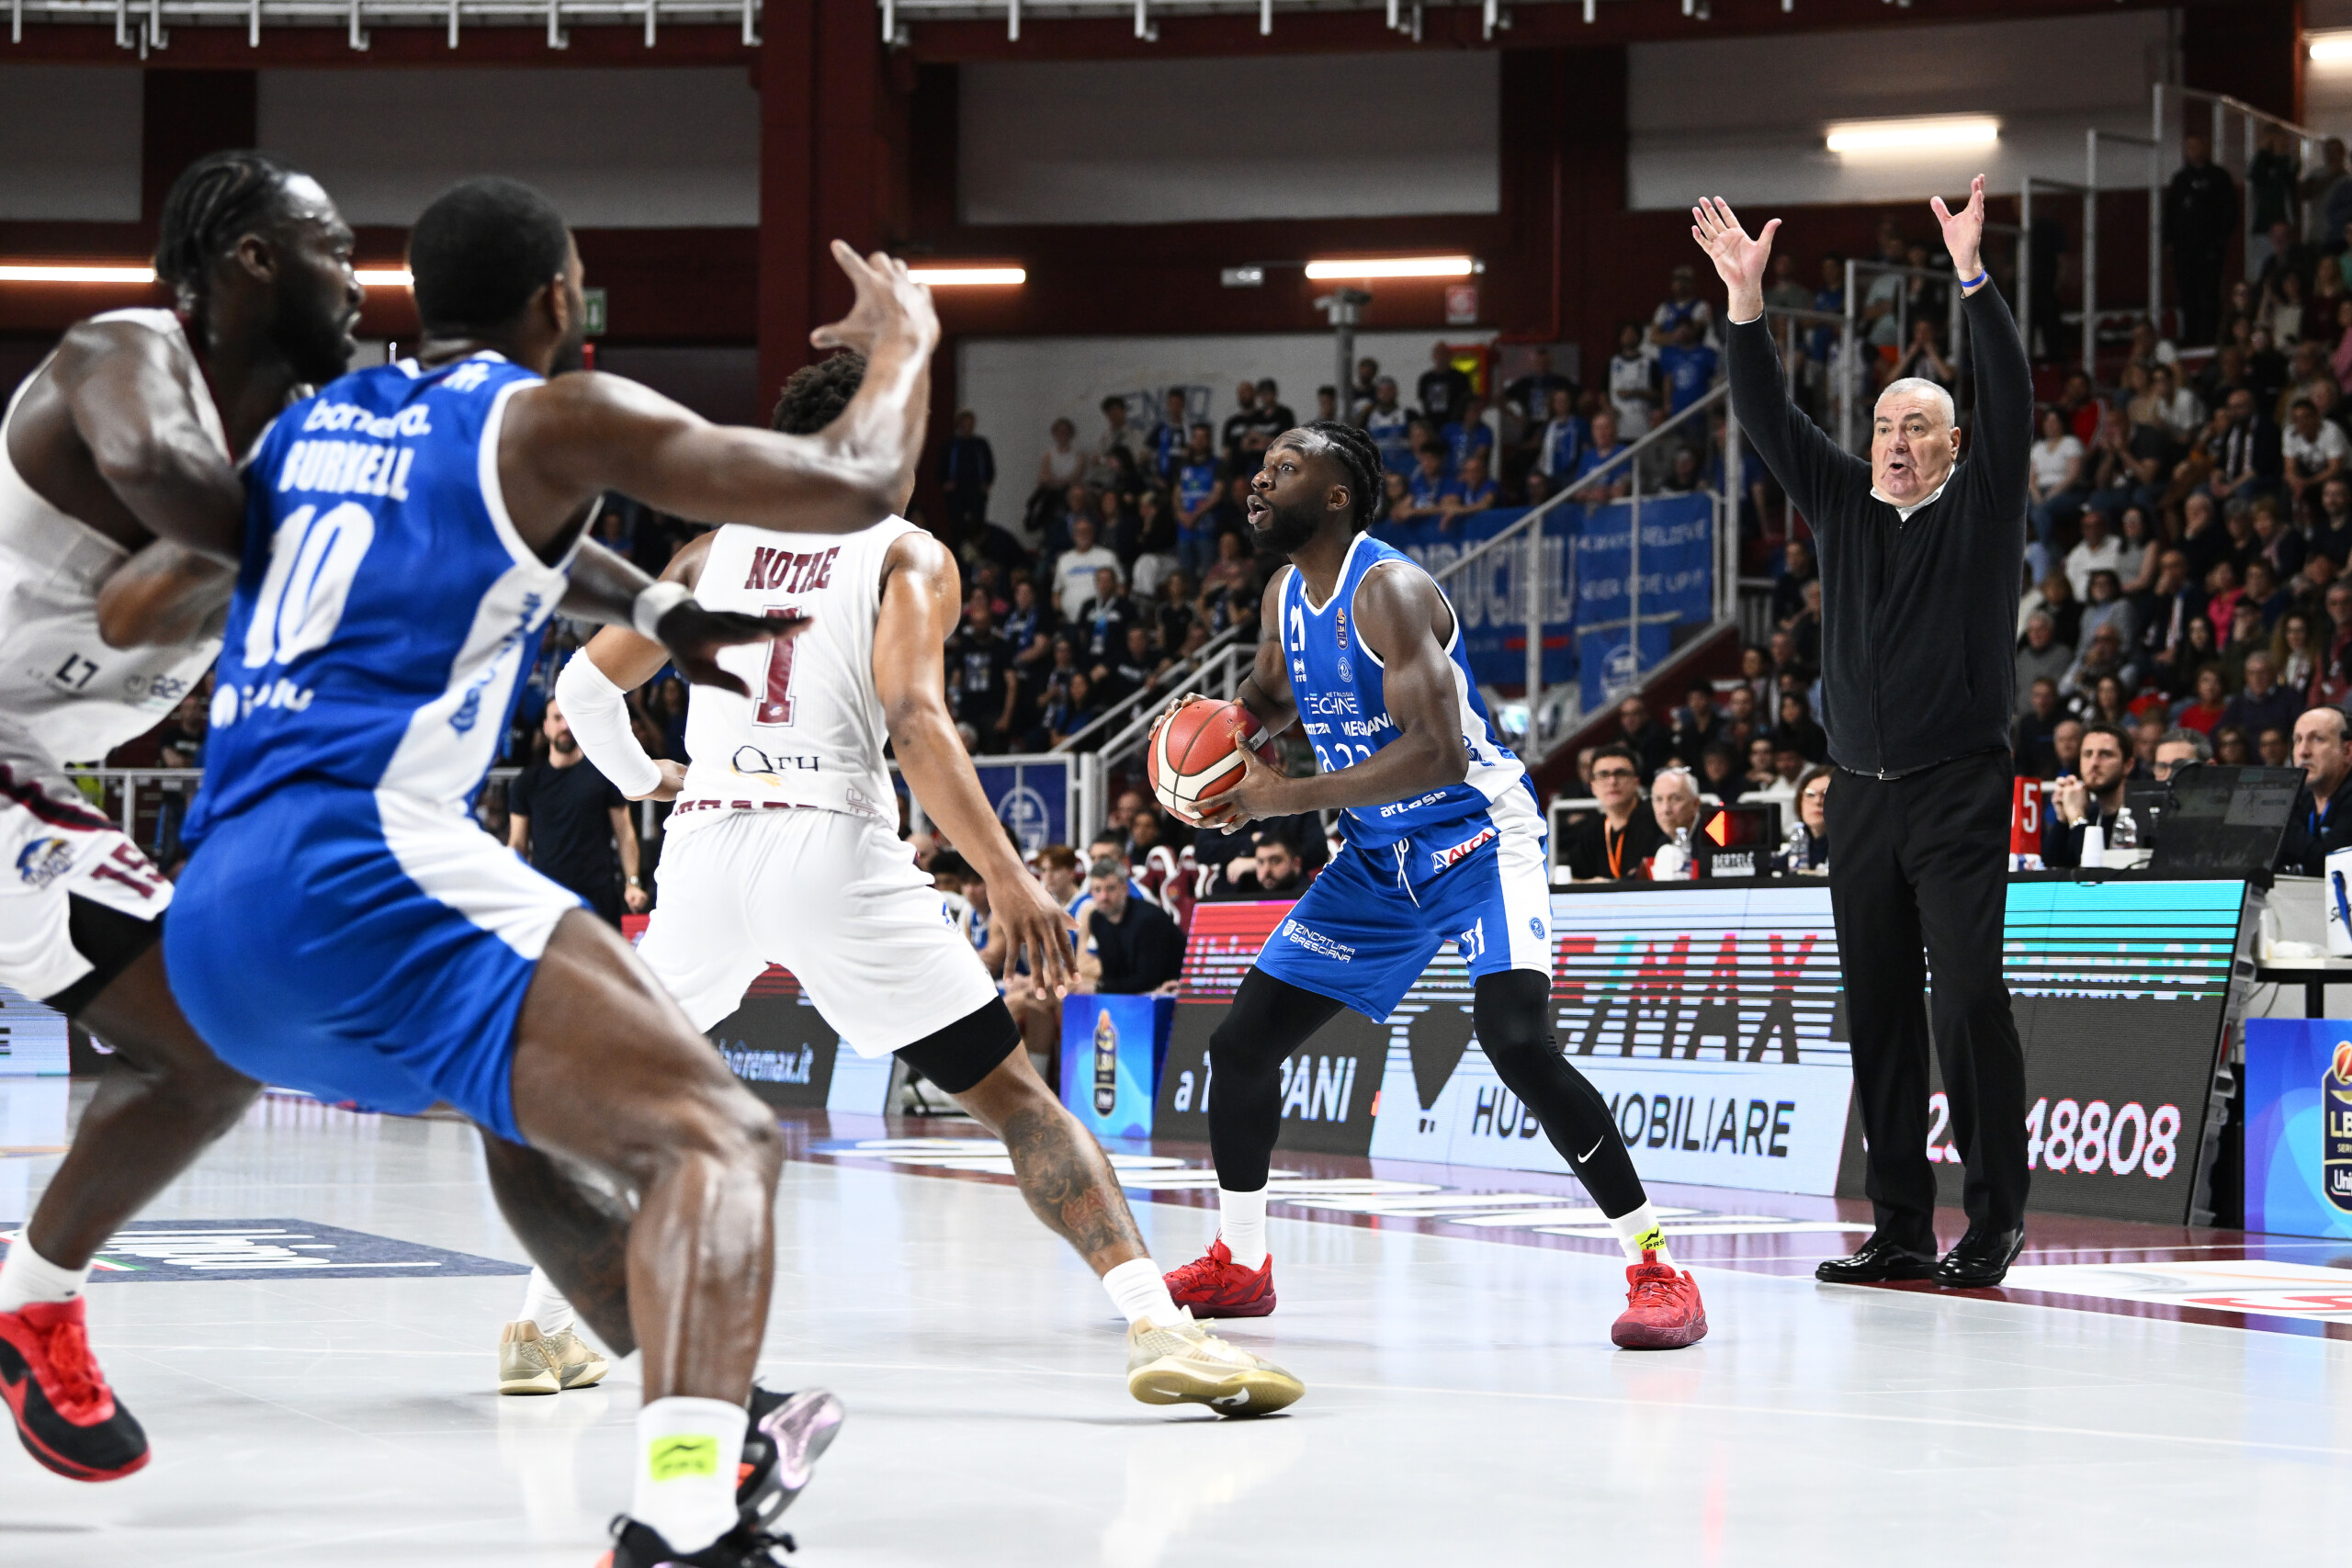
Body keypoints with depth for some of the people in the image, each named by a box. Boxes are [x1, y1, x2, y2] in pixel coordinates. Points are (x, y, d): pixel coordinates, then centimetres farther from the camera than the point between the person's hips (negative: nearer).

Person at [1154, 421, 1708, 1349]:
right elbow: (1269, 694, 27)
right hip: (1377, 859, 9)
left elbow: (1441, 753, -31)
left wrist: (1290, 798, -29)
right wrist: (1228, 730, 1)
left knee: (1518, 1044, -29)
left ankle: (1654, 1268, -22)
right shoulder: (1286, 596, 5)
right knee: (1241, 1045, 7)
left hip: (1477, 839, -9)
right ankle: (1237, 1265, 27)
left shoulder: (1389, 592, -22)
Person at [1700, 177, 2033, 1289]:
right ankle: (1900, 1230, 7)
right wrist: (1746, 300, -3)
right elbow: (1767, 418, 8)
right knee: (1878, 1014, 4)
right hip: (1862, 792, 5)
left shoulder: (1980, 506, 3)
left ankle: (1996, 1219, -8)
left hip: (1960, 790, -5)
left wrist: (1973, 279, -21)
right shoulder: (1843, 504, 14)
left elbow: (2010, 402, -11)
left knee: (1968, 998, -12)